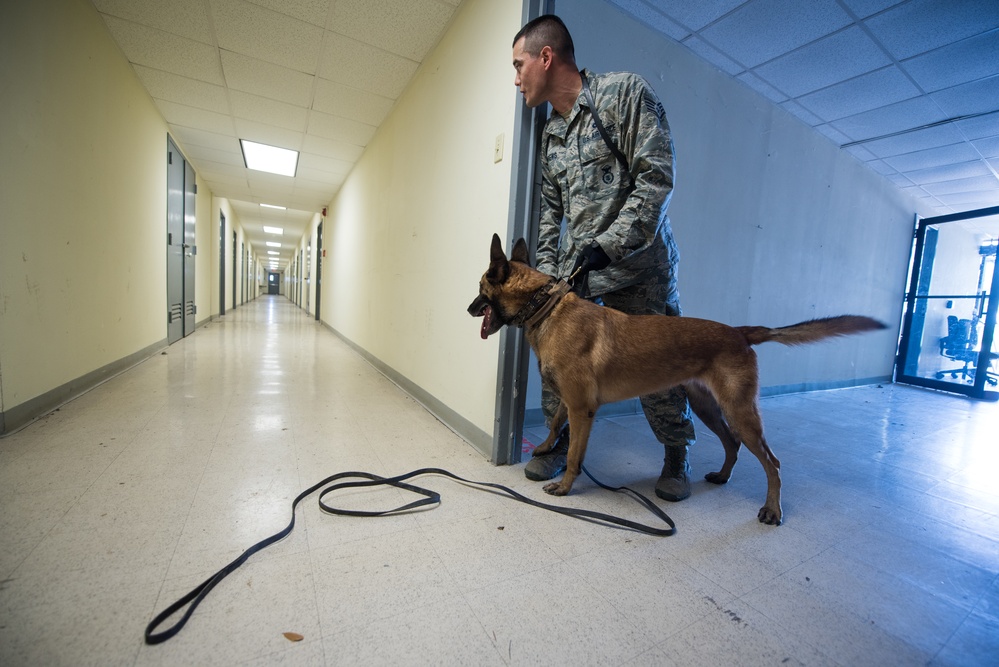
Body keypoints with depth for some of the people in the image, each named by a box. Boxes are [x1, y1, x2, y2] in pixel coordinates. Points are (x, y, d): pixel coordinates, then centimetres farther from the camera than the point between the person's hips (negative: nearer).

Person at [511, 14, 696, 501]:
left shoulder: (625, 92, -2)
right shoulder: (550, 134, 16)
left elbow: (656, 179, -12)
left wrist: (605, 247, -20)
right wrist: (546, 270, 5)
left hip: (638, 263, -5)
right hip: (573, 268, 6)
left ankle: (676, 455, 26)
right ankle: (561, 443, 23)